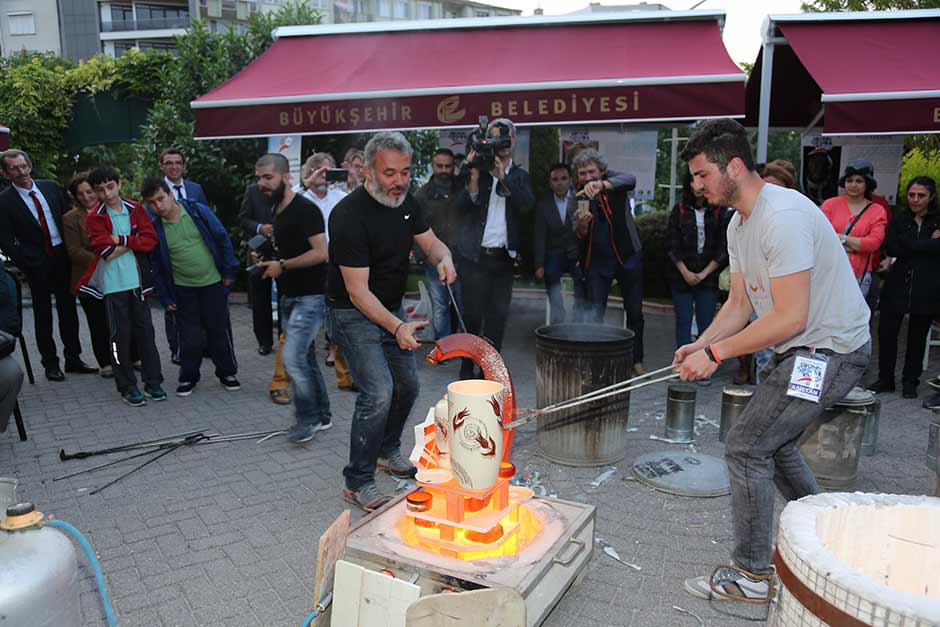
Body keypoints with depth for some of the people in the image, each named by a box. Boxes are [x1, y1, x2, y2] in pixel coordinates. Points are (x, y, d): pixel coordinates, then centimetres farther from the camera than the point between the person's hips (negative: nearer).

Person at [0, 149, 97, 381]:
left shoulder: (50, 187, 3)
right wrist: (27, 265, -11)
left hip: (63, 257, 4)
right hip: (37, 264, -3)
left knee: (68, 310, 10)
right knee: (43, 315, 7)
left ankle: (73, 358, 21)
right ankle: (50, 363, 18)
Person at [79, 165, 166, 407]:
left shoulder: (135, 209, 6)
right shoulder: (94, 217, -3)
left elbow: (150, 240, -4)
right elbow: (106, 252, -14)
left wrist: (122, 240, -13)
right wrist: (134, 242, -8)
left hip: (137, 280, 3)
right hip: (113, 284, -3)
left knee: (145, 330, 7)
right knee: (120, 334, 3)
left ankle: (152, 381, 16)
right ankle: (127, 386, 13)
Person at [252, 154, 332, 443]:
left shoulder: (305, 209, -14)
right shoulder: (277, 211, 14)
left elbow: (320, 253, -21)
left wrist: (283, 266, -17)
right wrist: (268, 263, 11)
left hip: (311, 297, -9)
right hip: (290, 296, 9)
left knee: (293, 357, -13)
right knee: (305, 358, 13)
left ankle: (308, 418, 4)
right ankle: (322, 416, 25)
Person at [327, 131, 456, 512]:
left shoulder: (404, 202, -2)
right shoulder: (350, 215, -26)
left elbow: (431, 242, 8)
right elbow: (358, 292, -28)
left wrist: (444, 259, -17)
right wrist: (397, 328, -40)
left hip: (392, 308, 8)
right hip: (354, 314, -8)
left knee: (407, 385, 15)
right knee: (379, 392, -18)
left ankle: (388, 452, 39)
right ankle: (358, 484, -2)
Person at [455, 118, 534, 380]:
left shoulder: (520, 176, 12)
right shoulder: (477, 169, 5)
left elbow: (527, 203, -7)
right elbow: (463, 205, -5)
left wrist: (503, 176, -15)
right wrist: (475, 174, -17)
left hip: (504, 256, 2)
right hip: (475, 254, -2)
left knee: (498, 314, 4)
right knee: (473, 313, 1)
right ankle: (467, 365, 15)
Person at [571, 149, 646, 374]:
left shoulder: (614, 182, -6)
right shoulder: (578, 198, -3)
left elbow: (630, 179, -31)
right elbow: (579, 235, -13)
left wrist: (602, 185, -49)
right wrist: (581, 225, -37)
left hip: (628, 256, 0)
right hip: (597, 261, 0)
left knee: (635, 311, 9)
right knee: (595, 314, -1)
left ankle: (637, 359, 21)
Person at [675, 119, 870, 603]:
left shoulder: (783, 217, -25)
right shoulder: (739, 224, 8)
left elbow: (790, 318, -28)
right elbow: (739, 304, 9)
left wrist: (716, 353, -22)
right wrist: (700, 344, -7)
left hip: (830, 350, -11)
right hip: (805, 350, 11)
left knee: (746, 448, -9)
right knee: (775, 444, 22)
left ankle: (751, 575, 6)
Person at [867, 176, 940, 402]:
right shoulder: (899, 219, 8)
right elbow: (891, 248, -8)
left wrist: (908, 246, -13)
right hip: (898, 285, 1)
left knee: (918, 336, 8)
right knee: (886, 332, -1)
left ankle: (910, 381, 23)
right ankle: (885, 379, 15)